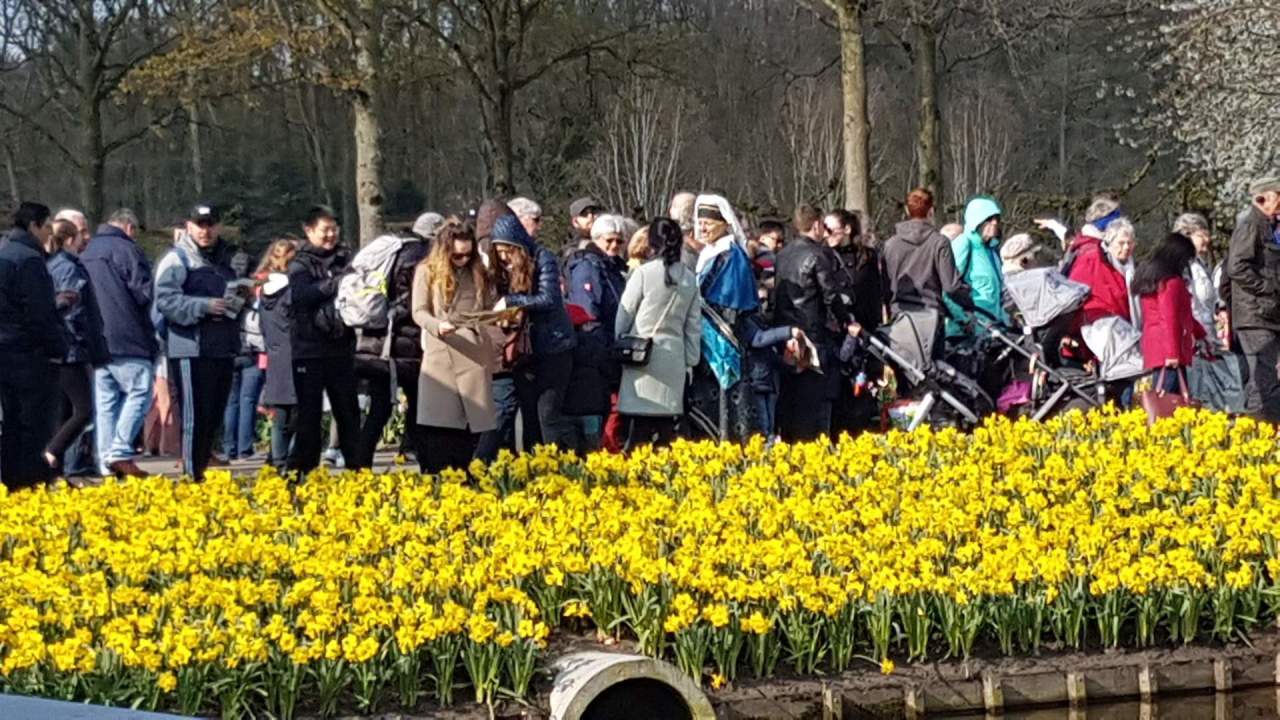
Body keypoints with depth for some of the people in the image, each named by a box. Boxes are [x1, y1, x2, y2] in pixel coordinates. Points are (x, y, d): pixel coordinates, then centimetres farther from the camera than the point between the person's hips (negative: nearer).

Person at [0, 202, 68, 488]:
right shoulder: (29, 259, -15)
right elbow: (40, 312, -18)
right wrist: (57, 348, -11)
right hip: (28, 354, -9)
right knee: (35, 422, -4)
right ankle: (32, 478, -5)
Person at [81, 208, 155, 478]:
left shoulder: (86, 254, 16)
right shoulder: (127, 250, -7)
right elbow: (144, 292, -11)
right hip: (126, 340, -7)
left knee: (104, 401, 8)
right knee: (139, 392, -3)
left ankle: (106, 461, 5)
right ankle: (120, 452, -15)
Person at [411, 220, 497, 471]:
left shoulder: (479, 272, 15)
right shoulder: (427, 271, 4)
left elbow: (491, 308, 17)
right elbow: (419, 312, -1)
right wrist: (438, 326, -21)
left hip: (475, 356, 3)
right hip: (441, 356, -3)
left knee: (472, 422, 3)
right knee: (438, 425, -8)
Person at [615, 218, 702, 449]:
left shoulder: (644, 273, -9)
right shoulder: (690, 278, 6)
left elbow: (624, 315, -1)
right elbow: (694, 325, 10)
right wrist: (691, 360, 17)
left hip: (642, 357, -4)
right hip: (674, 359, 4)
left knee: (636, 432, -6)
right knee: (667, 426, 8)